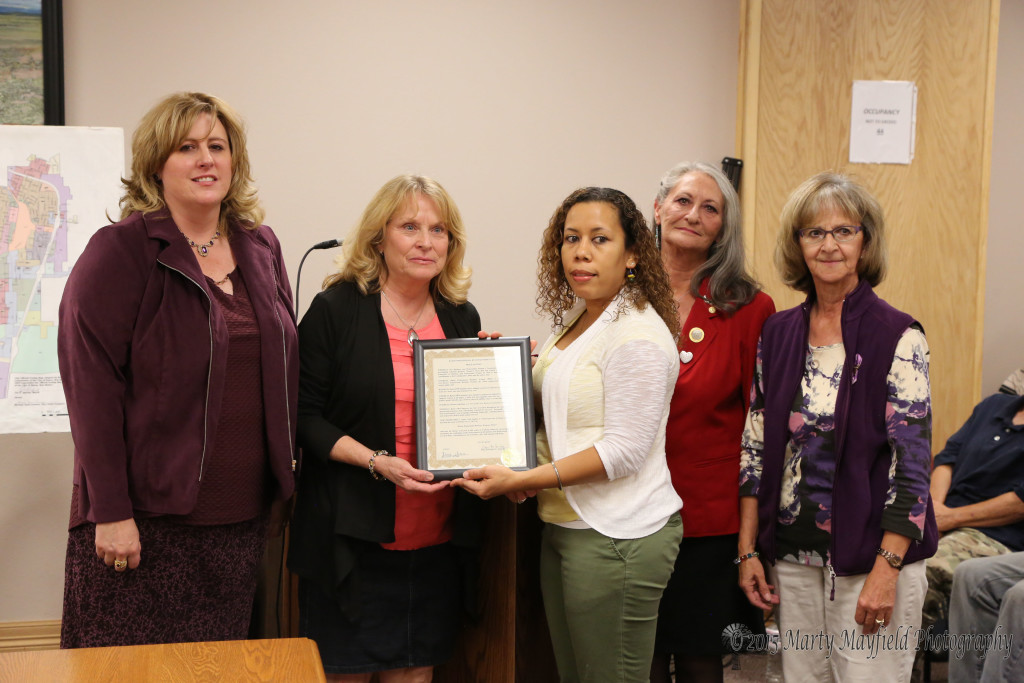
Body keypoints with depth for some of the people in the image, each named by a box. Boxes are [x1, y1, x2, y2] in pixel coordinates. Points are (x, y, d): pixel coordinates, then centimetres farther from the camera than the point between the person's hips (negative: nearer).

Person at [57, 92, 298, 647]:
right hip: (148, 518, -5)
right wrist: (110, 512, -17)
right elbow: (91, 387, -13)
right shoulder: (122, 252, -8)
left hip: (244, 516, 6)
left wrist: (284, 472, 11)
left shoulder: (260, 248, 10)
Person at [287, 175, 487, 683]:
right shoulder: (336, 309, -5)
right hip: (354, 534, -4)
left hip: (439, 538, 4)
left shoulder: (463, 317, 9)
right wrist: (377, 462, -19)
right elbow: (305, 416, -7)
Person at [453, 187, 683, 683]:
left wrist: (522, 480, -23)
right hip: (564, 526, 9)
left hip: (617, 538, -9)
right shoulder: (574, 320, 13)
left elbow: (623, 450, -21)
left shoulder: (639, 335, -16)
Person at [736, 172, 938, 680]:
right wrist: (748, 550, 5)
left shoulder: (897, 337, -9)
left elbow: (912, 462, -12)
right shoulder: (777, 333, 5)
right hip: (792, 554, 4)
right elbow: (755, 448, 8)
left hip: (870, 555, -4)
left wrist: (886, 571, -16)